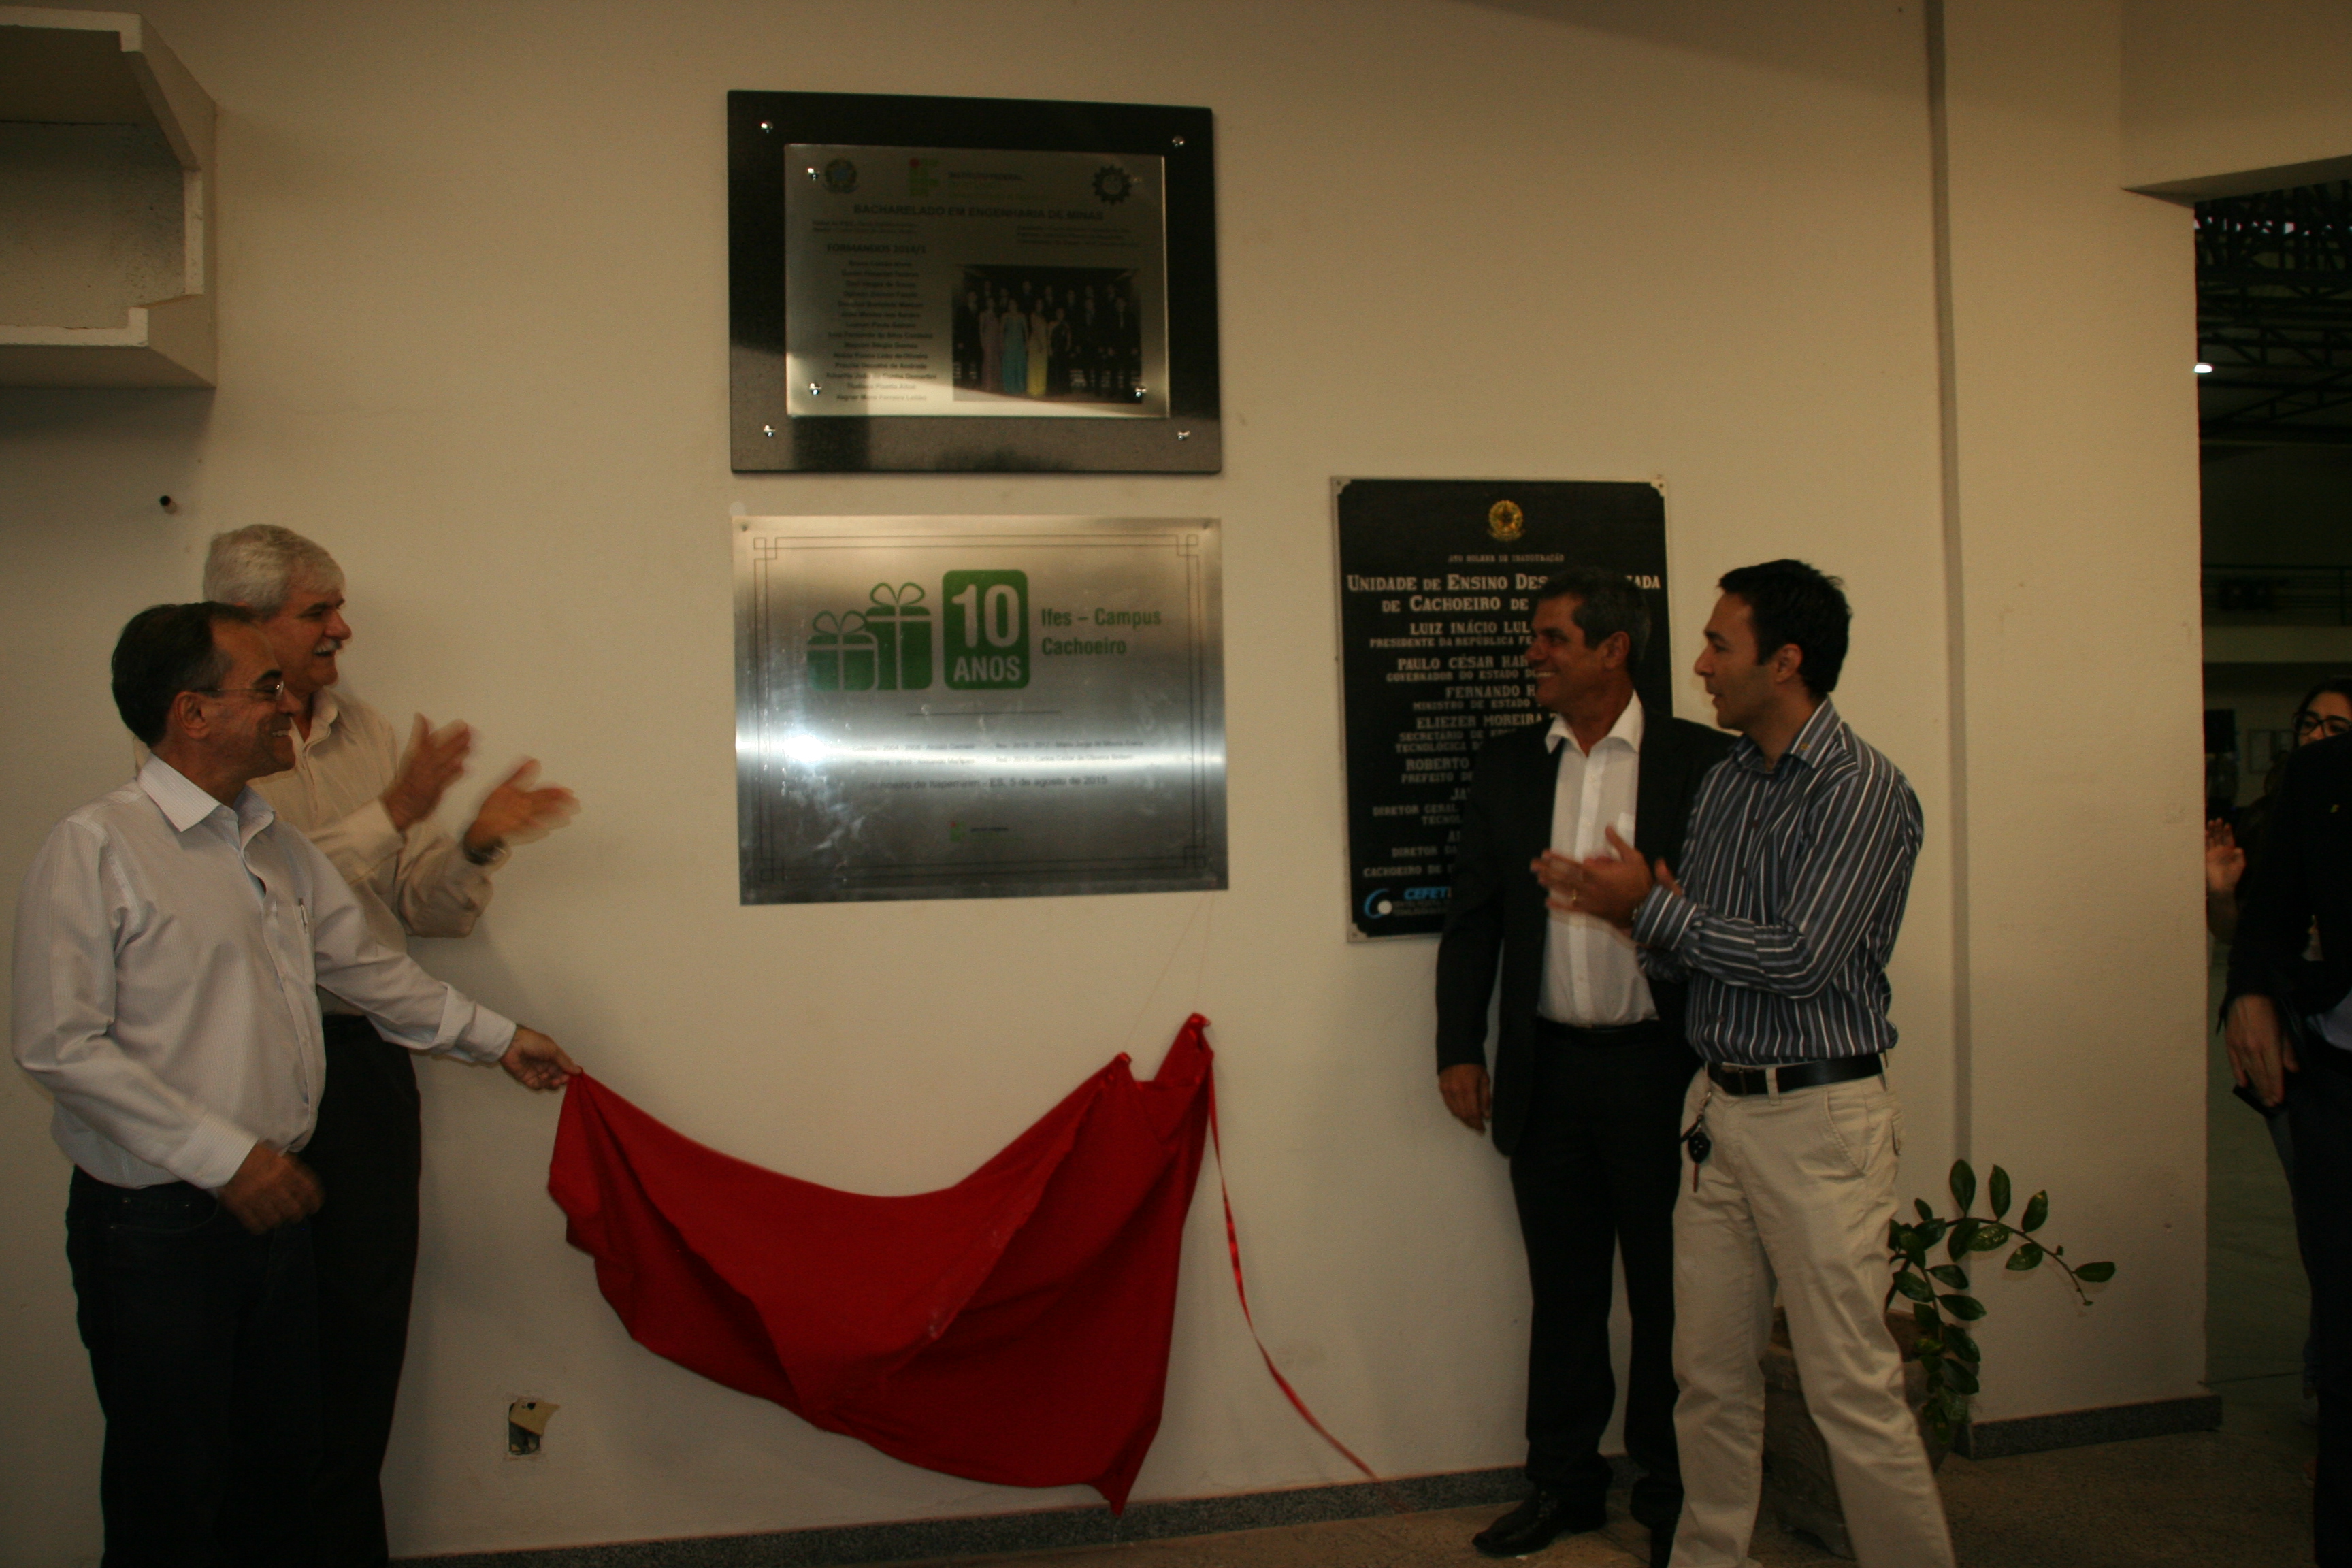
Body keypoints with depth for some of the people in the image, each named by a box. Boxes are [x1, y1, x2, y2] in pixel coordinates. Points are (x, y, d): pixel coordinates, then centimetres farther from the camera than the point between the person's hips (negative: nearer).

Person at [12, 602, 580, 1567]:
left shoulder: (282, 850, 11)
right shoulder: (96, 849, -13)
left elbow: (365, 966, 22)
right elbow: (60, 1046, -18)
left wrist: (497, 1038, 24)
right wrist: (225, 1156, -19)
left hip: (272, 1204, 7)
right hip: (156, 1225, -7)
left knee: (280, 1466, 16)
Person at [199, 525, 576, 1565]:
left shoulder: (369, 735, 11)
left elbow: (425, 910, 11)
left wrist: (478, 845, -8)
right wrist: (393, 815, -18)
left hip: (365, 1058, 5)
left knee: (368, 1308, 11)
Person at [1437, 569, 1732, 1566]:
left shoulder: (1701, 760, -3)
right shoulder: (1506, 766, 7)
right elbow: (1472, 917, 9)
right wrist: (1459, 1050, 4)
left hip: (1661, 1068, -3)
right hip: (1548, 1070, 3)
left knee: (1667, 1293, 9)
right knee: (1562, 1293, 13)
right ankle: (1563, 1486, 28)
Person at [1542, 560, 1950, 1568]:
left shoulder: (1864, 792, -12)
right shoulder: (1723, 784, 12)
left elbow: (1802, 959, -20)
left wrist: (1651, 908, -15)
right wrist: (1654, 935, -8)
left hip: (1819, 1117, -7)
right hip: (1720, 1107, 7)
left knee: (1853, 1392, -2)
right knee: (1710, 1374, 14)